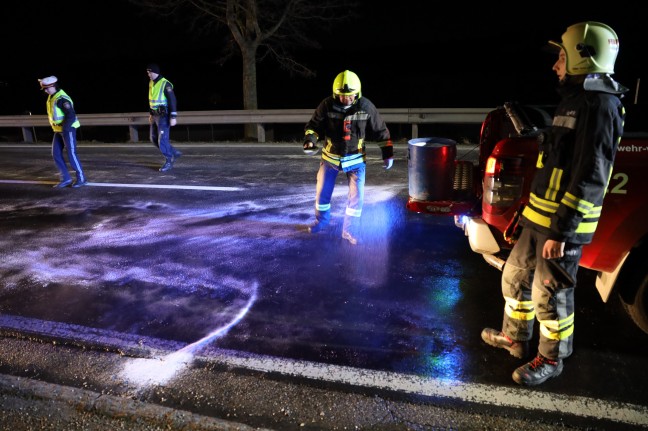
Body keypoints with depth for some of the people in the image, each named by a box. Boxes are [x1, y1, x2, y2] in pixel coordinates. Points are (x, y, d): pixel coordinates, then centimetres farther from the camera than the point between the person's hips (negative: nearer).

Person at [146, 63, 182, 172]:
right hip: (155, 115, 9)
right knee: (154, 139, 12)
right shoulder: (151, 83, 11)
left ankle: (168, 162, 4)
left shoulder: (165, 84, -14)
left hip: (163, 116, -9)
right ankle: (175, 153, 23)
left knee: (162, 140, -9)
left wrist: (173, 117, -21)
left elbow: (172, 100, -18)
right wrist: (151, 114, 21)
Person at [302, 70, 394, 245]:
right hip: (330, 156, 0)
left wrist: (388, 153, 0)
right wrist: (309, 140, -27)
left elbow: (380, 130, -2)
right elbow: (314, 125, -7)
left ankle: (349, 229, 17)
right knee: (322, 191, 11)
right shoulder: (327, 105, -16)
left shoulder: (366, 107, -13)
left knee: (356, 195, -1)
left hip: (356, 158, 0)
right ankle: (321, 220, 39)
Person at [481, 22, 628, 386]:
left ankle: (551, 360, 25)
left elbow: (589, 178, -23)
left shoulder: (600, 105, -17)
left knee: (550, 294, 4)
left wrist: (561, 231, -23)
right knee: (515, 277, 19)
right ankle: (514, 337, 38)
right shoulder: (576, 100, 15)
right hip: (539, 216, 10)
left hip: (564, 223, -10)